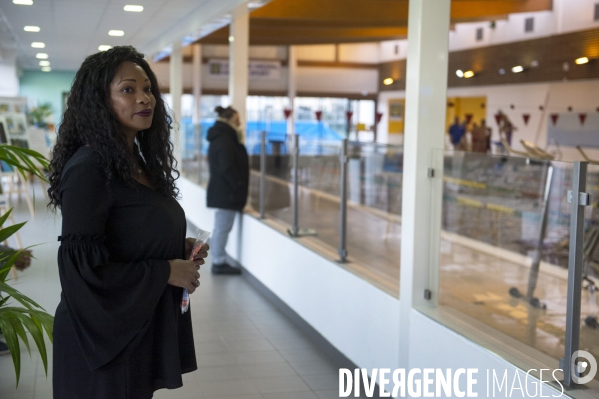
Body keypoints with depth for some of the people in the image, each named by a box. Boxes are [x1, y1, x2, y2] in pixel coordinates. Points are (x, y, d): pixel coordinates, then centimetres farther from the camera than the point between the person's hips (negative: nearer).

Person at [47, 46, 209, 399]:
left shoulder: (137, 160, 8)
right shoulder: (87, 168, -19)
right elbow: (80, 264, -23)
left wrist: (180, 249, 1)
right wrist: (165, 272, -18)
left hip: (146, 325, 8)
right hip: (105, 335, -8)